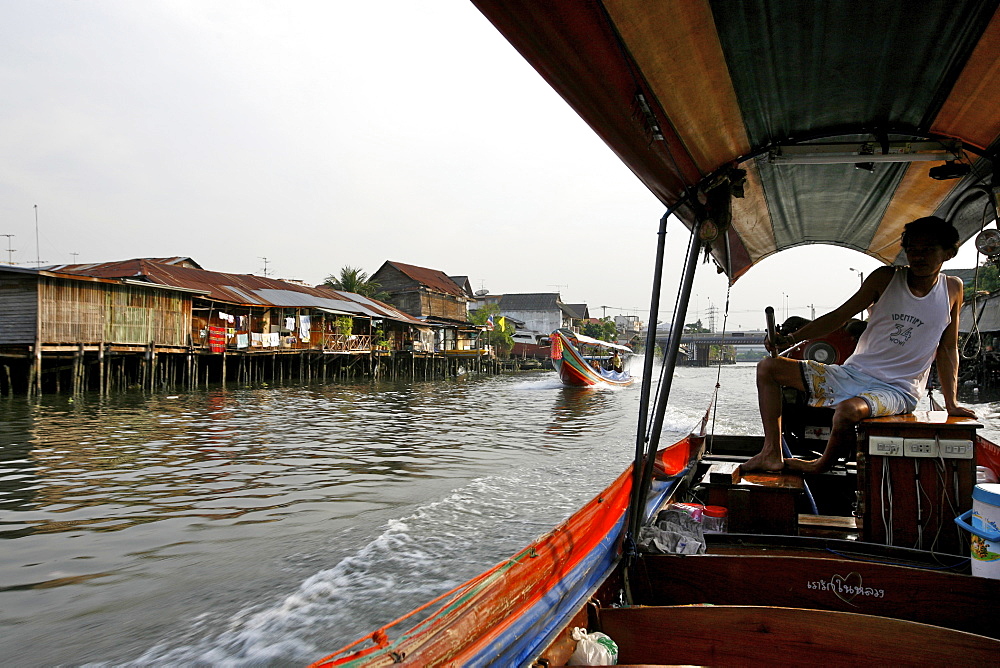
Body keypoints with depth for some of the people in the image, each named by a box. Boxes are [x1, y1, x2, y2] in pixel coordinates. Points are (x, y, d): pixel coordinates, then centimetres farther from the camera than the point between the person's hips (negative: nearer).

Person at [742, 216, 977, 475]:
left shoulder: (952, 289, 2)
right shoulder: (885, 278, 1)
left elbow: (948, 348, 7)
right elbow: (839, 316, 1)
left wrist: (951, 402, 3)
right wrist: (791, 338, -11)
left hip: (896, 390, -3)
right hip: (853, 373, 4)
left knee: (849, 410, -39)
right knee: (768, 367, -7)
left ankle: (822, 465, -7)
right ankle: (771, 454, -9)